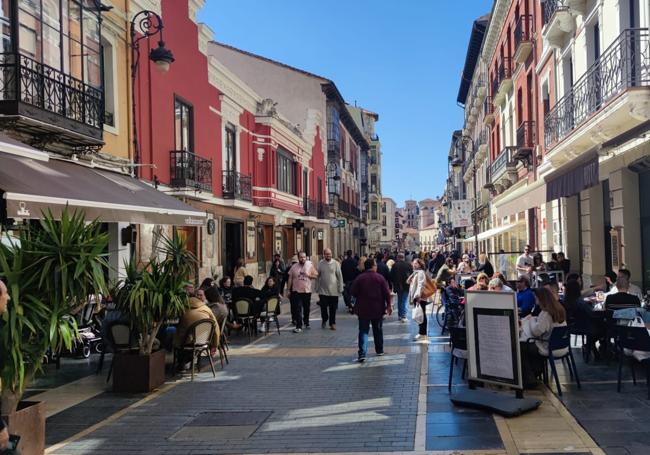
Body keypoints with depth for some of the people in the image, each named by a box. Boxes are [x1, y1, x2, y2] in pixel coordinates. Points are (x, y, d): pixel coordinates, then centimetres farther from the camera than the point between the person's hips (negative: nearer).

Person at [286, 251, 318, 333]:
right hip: (296, 291, -1)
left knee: (306, 309, 13)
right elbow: (290, 279, 3)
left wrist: (308, 275, -15)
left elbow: (316, 275, 1)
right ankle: (299, 326, -7)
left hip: (307, 291, 1)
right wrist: (288, 290, 1)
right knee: (298, 309, -7)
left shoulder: (310, 266, 0)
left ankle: (306, 323, 34)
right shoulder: (294, 267, 0)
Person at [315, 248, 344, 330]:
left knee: (333, 308, 5)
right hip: (323, 290, 0)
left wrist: (340, 288, -2)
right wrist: (317, 288, 3)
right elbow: (317, 277, 4)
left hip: (333, 290, 0)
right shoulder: (320, 264, -1)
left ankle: (332, 323, 17)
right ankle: (324, 320, 28)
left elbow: (340, 276, 0)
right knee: (323, 307, 4)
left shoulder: (335, 263, -2)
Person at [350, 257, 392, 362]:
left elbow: (353, 292, -6)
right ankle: (379, 350, 31)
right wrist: (388, 305, 1)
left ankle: (362, 354, -14)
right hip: (378, 309, 1)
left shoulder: (359, 278, -7)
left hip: (363, 309, -1)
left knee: (363, 331, 0)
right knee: (378, 330, 19)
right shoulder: (380, 278, -6)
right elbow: (387, 293, -8)